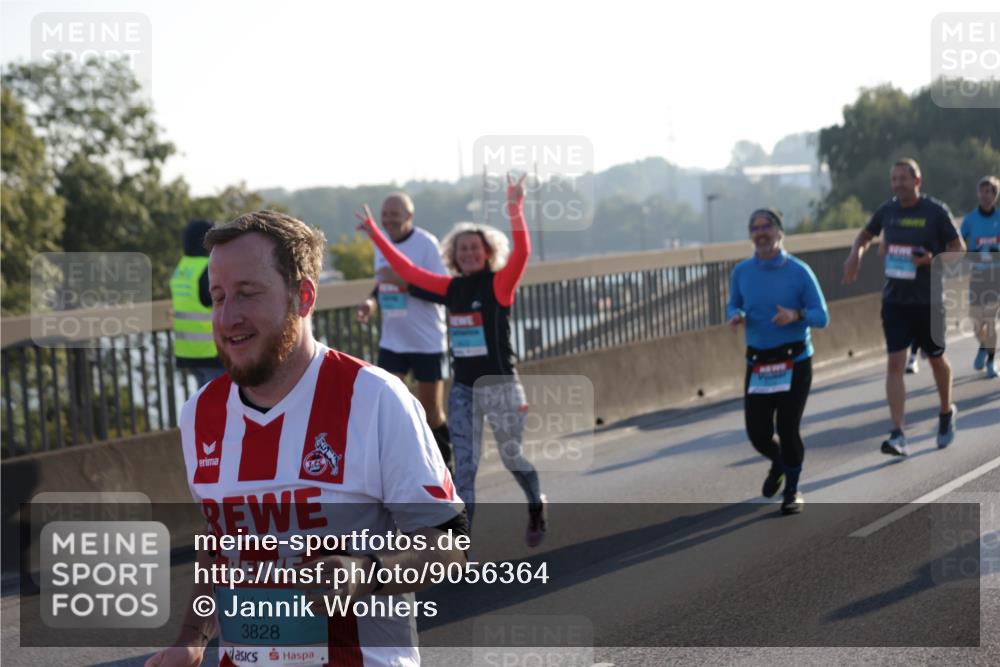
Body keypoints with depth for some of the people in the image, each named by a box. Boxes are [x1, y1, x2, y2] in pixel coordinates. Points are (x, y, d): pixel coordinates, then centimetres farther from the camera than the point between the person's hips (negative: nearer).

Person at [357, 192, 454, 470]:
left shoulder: (426, 243, -13)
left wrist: (403, 279, -28)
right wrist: (372, 300, -1)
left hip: (427, 340, -5)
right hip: (392, 340, 5)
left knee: (430, 407, 6)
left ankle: (445, 464, 26)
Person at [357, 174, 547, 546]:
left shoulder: (499, 284, -9)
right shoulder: (451, 289, 4)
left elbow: (522, 252, -27)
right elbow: (407, 271, 13)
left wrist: (515, 210, -40)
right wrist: (375, 234, 15)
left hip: (500, 386, -4)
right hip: (463, 388, 4)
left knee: (512, 457, 10)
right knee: (464, 464, 0)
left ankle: (536, 508, 38)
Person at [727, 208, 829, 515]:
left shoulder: (799, 271, -6)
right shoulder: (742, 271, 4)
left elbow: (821, 316, -5)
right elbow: (734, 305, 15)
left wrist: (796, 315, -25)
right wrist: (736, 316, -9)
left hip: (795, 361, -3)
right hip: (758, 362, 3)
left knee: (788, 427, -6)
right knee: (757, 431, -1)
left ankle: (792, 490, 18)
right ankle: (778, 462, 36)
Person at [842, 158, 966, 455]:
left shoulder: (936, 211, -8)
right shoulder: (887, 210, 3)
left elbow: (959, 250, -4)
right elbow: (866, 234, 22)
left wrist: (933, 260, -22)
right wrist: (855, 254, 1)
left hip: (928, 300, -2)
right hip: (894, 299, 2)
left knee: (936, 359, 14)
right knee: (895, 363, -8)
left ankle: (947, 412, 41)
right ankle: (898, 435, -12)